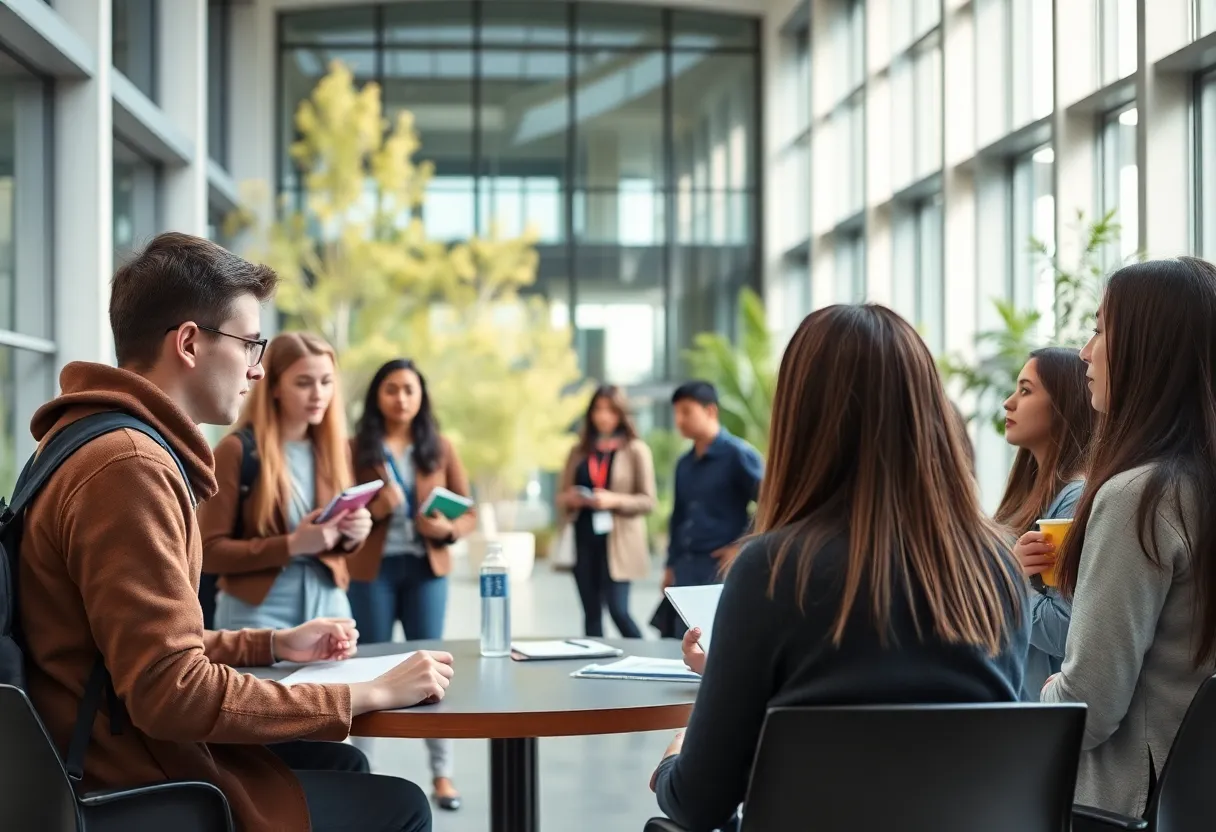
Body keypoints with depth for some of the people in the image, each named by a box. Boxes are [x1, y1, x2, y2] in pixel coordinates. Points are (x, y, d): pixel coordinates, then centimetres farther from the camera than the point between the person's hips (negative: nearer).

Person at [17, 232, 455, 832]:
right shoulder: (128, 466, -22)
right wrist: (370, 694, -21)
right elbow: (173, 692, -27)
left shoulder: (96, 443, 12)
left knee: (343, 764, 22)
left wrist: (273, 644, 15)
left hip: (131, 754, 11)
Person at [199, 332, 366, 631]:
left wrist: (351, 535, -8)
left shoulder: (336, 448, 7)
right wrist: (291, 545, -21)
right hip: (258, 610, -5)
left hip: (328, 604, 5)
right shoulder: (237, 450, -10)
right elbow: (209, 551, -12)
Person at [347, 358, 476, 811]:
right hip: (371, 570, -1)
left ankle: (442, 774, 6)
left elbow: (470, 513, 7)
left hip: (426, 569, 1)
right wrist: (373, 510, -20)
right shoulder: (355, 449, 1)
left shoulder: (440, 448, 6)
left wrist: (448, 529, -14)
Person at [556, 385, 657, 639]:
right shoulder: (579, 451, 13)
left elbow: (648, 501, -5)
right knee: (591, 613, 5)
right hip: (585, 541, 4)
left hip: (617, 542, -4)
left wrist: (615, 500, -20)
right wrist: (570, 498, -8)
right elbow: (560, 496, 15)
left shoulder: (636, 450, 0)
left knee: (618, 611, -11)